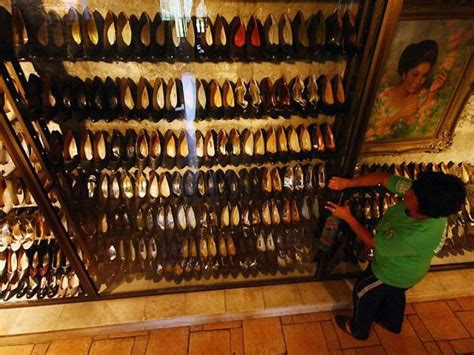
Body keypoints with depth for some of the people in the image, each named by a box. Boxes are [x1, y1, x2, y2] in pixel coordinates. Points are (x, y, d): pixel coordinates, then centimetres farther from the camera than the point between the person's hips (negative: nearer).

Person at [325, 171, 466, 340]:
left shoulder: (415, 236, -45)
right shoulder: (420, 191, -29)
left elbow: (372, 242, -30)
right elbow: (384, 178, -23)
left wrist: (347, 217, -26)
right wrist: (347, 183, -33)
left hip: (393, 273, -7)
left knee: (363, 293, 20)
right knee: (394, 294, 34)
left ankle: (358, 329, 49)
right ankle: (392, 322, 65)